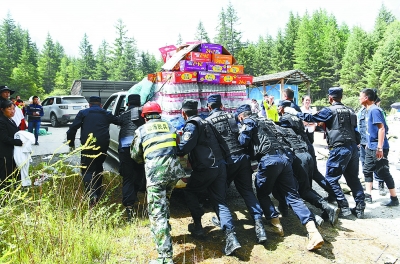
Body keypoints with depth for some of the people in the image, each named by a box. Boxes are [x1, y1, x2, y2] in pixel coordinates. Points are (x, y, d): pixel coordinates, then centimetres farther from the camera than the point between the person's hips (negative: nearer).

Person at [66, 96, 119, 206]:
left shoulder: (83, 113, 8)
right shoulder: (106, 114, 14)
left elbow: (73, 128, 0)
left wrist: (71, 143, 9)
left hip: (88, 147, -3)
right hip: (103, 146, 3)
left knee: (87, 170, 1)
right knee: (98, 168, 21)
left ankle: (91, 193, -21)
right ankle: (97, 193, 26)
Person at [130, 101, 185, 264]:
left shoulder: (141, 130, 9)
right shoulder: (170, 127, 18)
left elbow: (135, 155, 17)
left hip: (155, 173, -5)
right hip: (174, 170, 5)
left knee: (157, 214, -4)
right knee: (164, 204, 28)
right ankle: (165, 232, 44)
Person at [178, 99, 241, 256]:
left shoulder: (191, 124, -5)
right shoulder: (204, 122, 22)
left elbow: (185, 146, -19)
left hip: (206, 168, -8)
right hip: (220, 165, 8)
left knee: (189, 190, 17)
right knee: (219, 201, 7)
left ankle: (198, 225, 18)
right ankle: (231, 236, -5)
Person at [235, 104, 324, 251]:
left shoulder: (248, 122, 9)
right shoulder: (263, 121, 33)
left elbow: (243, 142, -2)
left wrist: (241, 133, 18)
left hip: (269, 159, -7)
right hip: (283, 158, 7)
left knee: (262, 193, 14)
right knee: (292, 196, 2)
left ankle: (276, 224, 8)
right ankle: (313, 231, -9)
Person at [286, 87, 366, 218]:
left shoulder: (329, 111, -6)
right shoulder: (350, 111, 15)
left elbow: (311, 118, -7)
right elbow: (354, 128, 21)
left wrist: (295, 112, 5)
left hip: (339, 148, -8)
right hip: (353, 147, 8)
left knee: (331, 179, 2)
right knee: (353, 178, 15)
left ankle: (344, 207, 3)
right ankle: (360, 208, 18)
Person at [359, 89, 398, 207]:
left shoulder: (374, 110, -16)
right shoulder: (369, 110, 11)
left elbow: (381, 128, -22)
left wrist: (379, 147, -25)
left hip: (378, 148, -9)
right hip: (371, 147, 9)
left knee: (383, 173, -1)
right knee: (367, 170, 12)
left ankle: (394, 199, 10)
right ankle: (368, 195, 18)